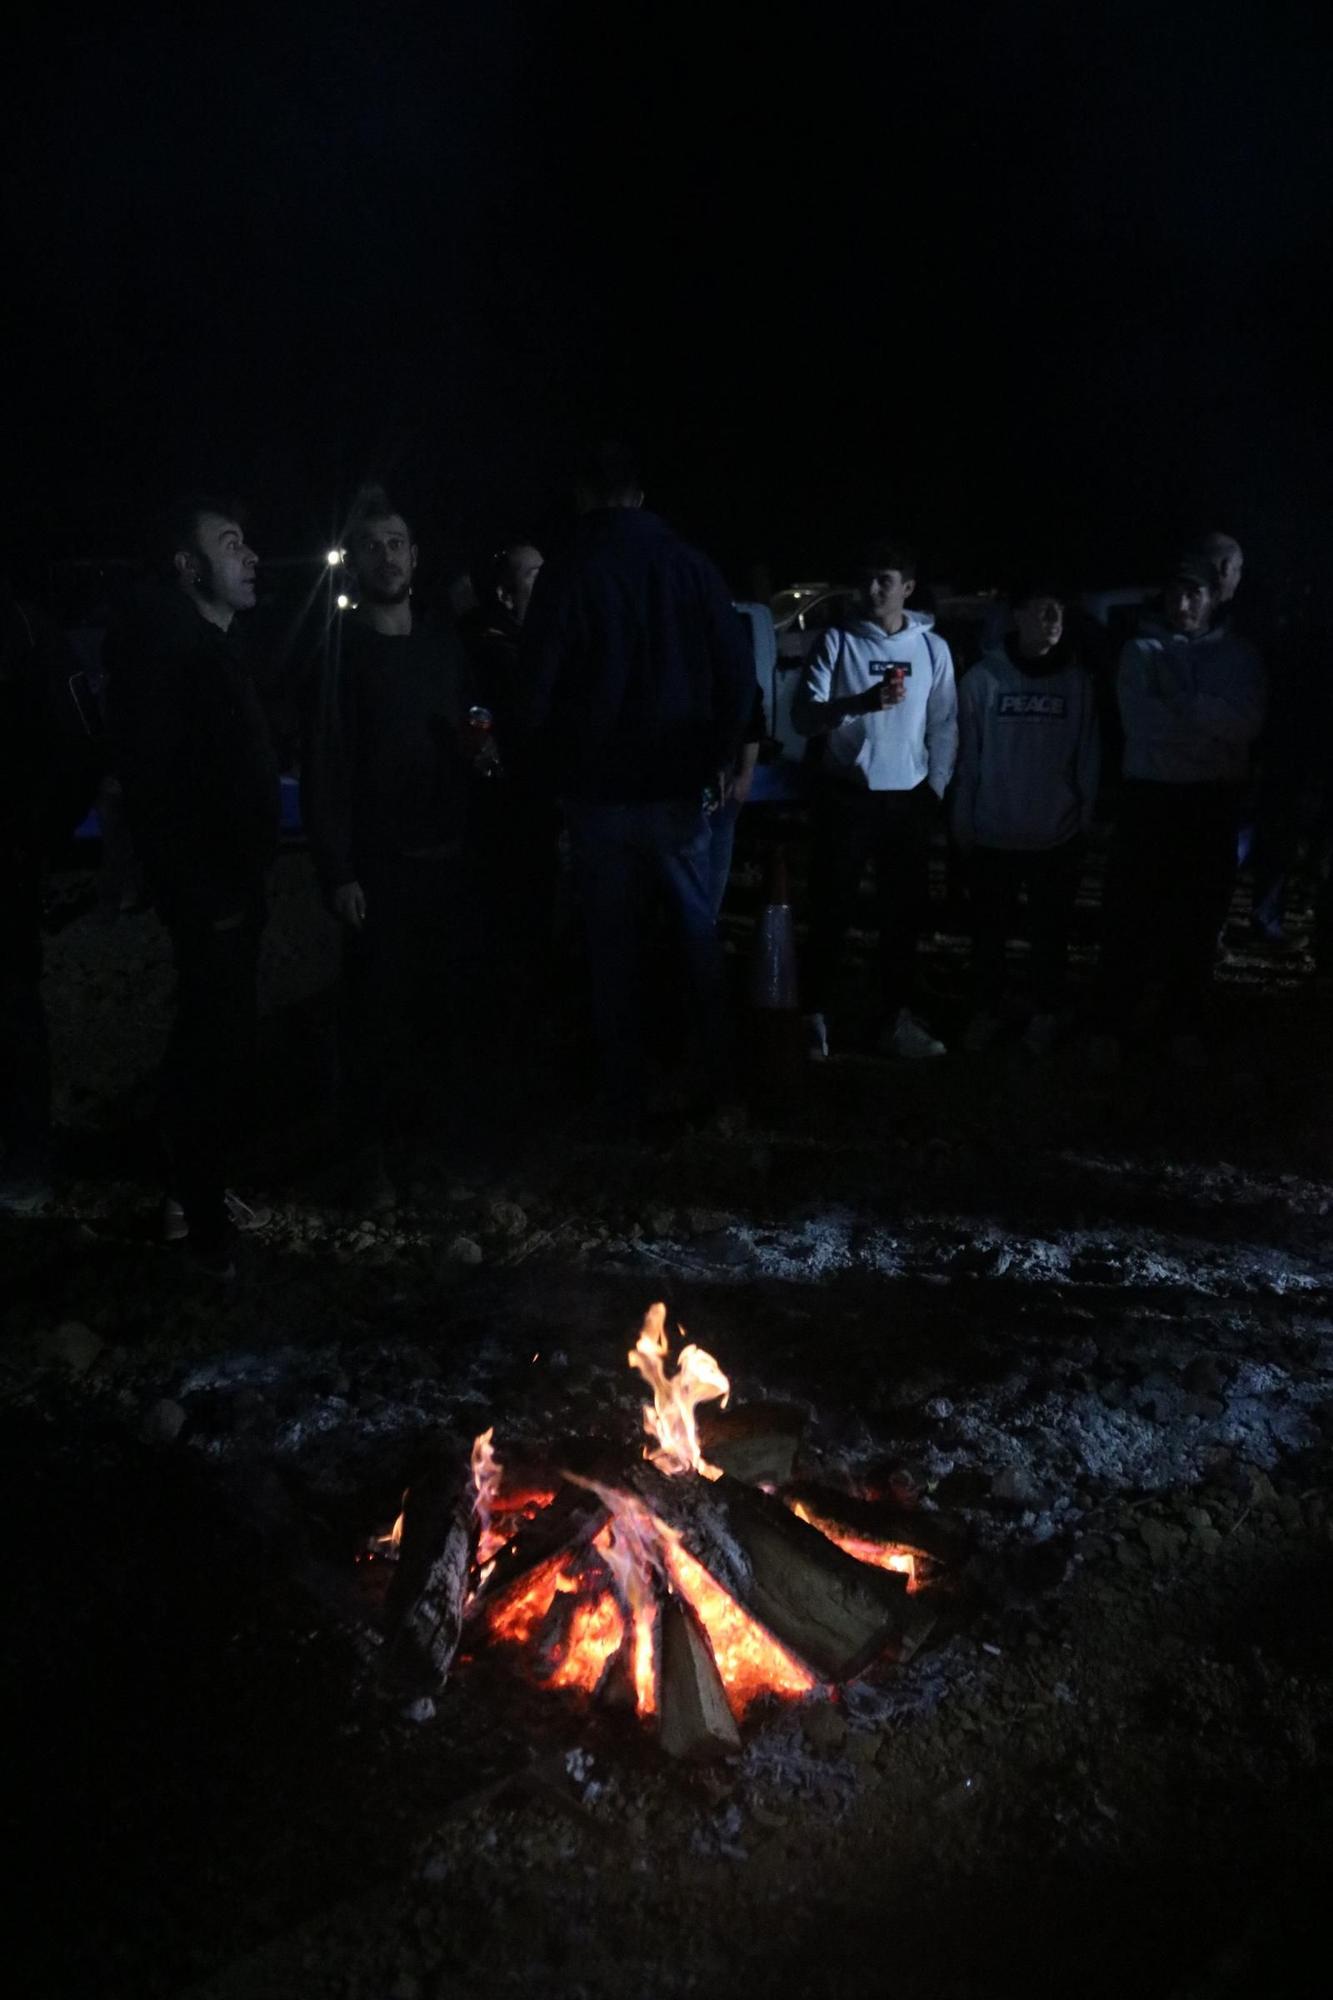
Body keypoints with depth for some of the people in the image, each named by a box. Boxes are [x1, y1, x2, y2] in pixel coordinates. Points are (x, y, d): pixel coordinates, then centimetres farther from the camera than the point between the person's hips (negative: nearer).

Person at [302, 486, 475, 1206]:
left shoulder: (442, 635, 11)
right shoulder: (340, 647, -3)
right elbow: (324, 766, -8)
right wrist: (337, 870, -13)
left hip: (446, 853, 4)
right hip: (378, 862, -4)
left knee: (432, 1001, 7)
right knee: (376, 1010, -2)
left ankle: (409, 1119, 24)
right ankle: (366, 1152, 9)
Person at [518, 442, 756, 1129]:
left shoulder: (564, 576, -6)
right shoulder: (689, 565, -3)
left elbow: (537, 693, -7)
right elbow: (737, 673, -5)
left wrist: (560, 774, 6)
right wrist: (717, 759, 6)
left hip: (597, 795, -1)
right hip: (677, 789, 1)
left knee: (613, 950, 9)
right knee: (698, 937, 14)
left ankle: (627, 1098, 16)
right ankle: (712, 1079, 19)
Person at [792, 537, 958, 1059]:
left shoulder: (933, 648, 5)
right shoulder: (837, 641, -3)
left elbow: (944, 725, 9)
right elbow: (804, 714, -13)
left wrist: (935, 786, 3)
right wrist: (861, 701, -27)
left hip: (907, 798, 3)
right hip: (846, 795, -3)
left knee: (904, 911, 9)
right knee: (831, 909, 2)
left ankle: (899, 1017, 20)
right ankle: (816, 1016, 12)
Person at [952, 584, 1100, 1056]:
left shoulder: (1077, 682, -1)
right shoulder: (984, 678, -5)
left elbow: (1088, 758, 3)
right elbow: (967, 756, -2)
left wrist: (1086, 821, 2)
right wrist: (963, 823, -2)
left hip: (1058, 837, 1)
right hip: (993, 835, -1)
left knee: (1051, 932, 12)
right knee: (989, 931, 9)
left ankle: (1046, 1014, 26)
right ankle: (985, 1013, 24)